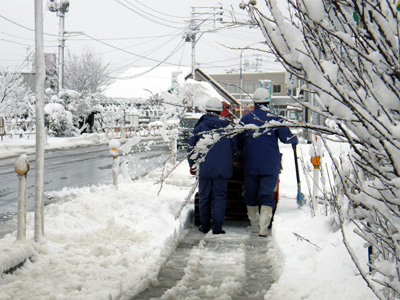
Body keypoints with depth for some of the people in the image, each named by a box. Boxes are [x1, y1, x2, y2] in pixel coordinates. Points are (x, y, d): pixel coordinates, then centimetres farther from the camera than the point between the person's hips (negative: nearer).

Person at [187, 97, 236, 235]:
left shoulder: (200, 126, -1)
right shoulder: (227, 127, 3)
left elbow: (191, 147, 2)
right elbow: (234, 147, 9)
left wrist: (192, 164, 15)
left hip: (204, 168, 0)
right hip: (222, 169, 0)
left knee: (204, 196, 9)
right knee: (219, 196, 2)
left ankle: (205, 225, 14)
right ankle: (217, 226, -6)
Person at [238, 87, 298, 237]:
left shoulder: (246, 119, 3)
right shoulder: (275, 119, -2)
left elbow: (239, 142, 7)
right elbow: (286, 137, -4)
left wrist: (243, 152, 27)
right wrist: (295, 140, 18)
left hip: (250, 164, 1)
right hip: (271, 165, -1)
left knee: (251, 196, 15)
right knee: (267, 196, 0)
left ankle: (254, 225, 21)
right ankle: (263, 227, -13)